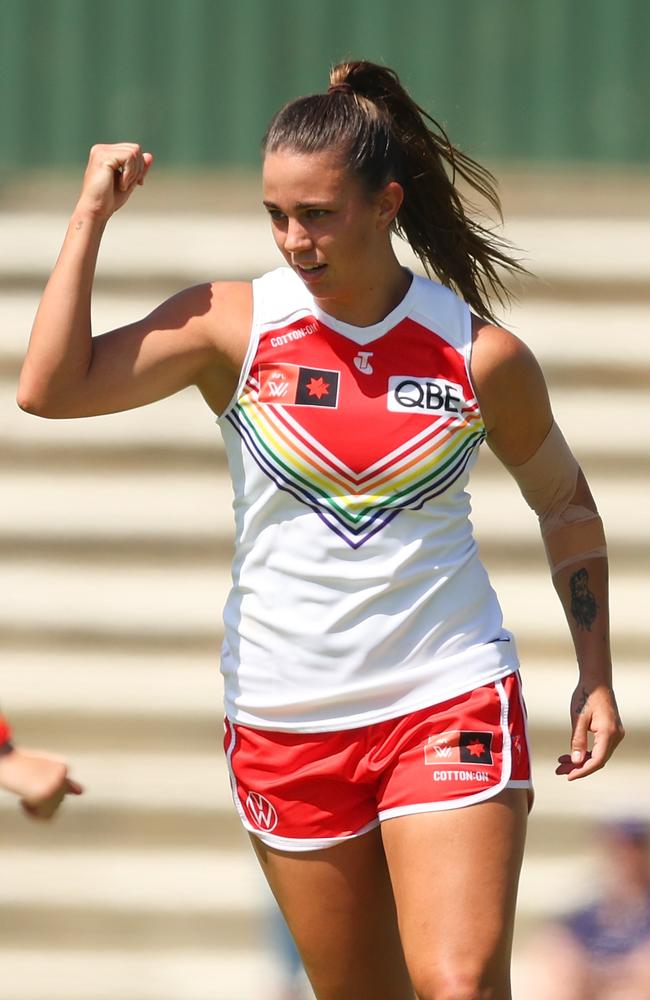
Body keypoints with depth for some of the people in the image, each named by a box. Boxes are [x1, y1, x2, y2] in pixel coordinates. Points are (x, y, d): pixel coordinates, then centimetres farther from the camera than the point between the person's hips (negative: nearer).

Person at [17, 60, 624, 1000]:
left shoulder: (483, 356, -4)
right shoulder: (232, 323, -4)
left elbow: (566, 502, 12)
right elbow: (52, 388, -14)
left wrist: (596, 676, 10)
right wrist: (91, 215, -13)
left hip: (450, 704, -1)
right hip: (285, 725, 1)